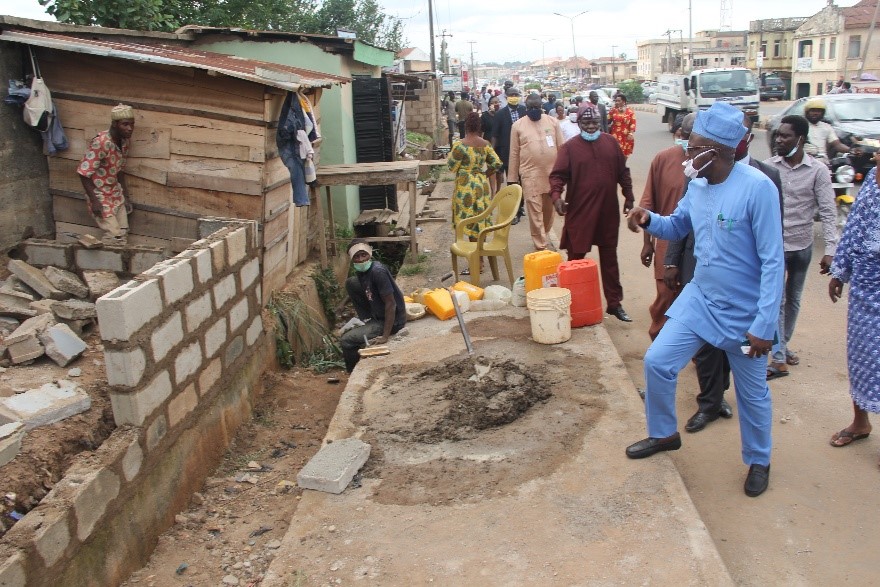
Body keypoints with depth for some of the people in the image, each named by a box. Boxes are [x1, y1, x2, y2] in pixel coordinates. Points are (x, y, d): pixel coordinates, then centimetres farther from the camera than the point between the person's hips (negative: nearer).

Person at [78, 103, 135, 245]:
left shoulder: (125, 141, -3)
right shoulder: (101, 143, -26)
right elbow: (84, 173, -23)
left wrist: (126, 194, 9)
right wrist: (94, 201, -24)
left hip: (116, 193, 7)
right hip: (99, 195, -7)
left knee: (123, 233, 6)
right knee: (113, 234, -12)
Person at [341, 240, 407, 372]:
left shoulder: (378, 271, -25)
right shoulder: (361, 271, 0)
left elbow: (390, 304, -26)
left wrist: (385, 337, -27)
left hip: (392, 320, -9)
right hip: (377, 314, 9)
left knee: (346, 341, -13)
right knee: (351, 282, 7)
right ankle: (368, 324, 12)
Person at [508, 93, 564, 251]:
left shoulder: (553, 122, 4)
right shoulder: (517, 125, 0)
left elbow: (561, 148, 7)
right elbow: (514, 153, 2)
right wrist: (512, 178, 1)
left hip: (552, 173, 2)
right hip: (530, 175, -2)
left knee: (549, 210, 14)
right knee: (535, 212, -4)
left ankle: (542, 237, 35)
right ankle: (541, 246, 0)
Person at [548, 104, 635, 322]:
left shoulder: (610, 142, 8)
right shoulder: (569, 147, -3)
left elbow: (623, 172, 14)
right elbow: (558, 174, -11)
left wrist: (628, 196, 13)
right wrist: (556, 194, -28)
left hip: (608, 212, 4)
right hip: (579, 212, -3)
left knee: (609, 258, 12)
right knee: (576, 258, 2)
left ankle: (614, 304, 22)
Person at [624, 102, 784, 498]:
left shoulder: (757, 187, -24)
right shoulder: (697, 184, -3)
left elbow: (772, 261, -22)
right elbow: (677, 226, 14)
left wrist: (765, 324, -21)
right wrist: (648, 220, -9)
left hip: (744, 312, -6)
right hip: (699, 298, 6)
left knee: (752, 393, 12)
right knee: (657, 362, 3)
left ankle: (759, 461, 37)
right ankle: (664, 433, 29)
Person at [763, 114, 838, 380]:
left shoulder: (817, 171, -8)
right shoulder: (768, 167, -7)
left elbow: (828, 211, -8)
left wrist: (830, 250, -15)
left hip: (802, 245, 1)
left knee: (793, 300, 16)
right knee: (776, 301, -1)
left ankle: (783, 345, 34)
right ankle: (778, 359, 3)